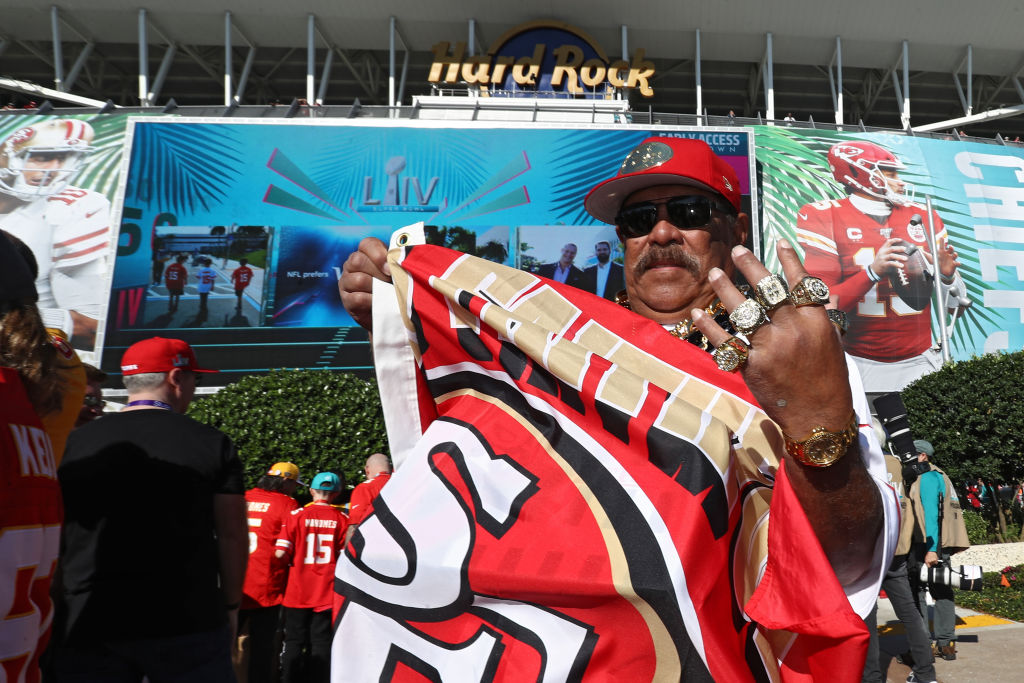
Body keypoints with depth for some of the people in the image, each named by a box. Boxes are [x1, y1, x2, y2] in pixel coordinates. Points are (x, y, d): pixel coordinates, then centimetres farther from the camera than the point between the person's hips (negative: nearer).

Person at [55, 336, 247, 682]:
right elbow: (232, 535, -3)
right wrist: (230, 605, 8)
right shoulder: (213, 444, -4)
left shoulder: (73, 443, 4)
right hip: (188, 624, -2)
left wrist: (64, 607, 19)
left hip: (88, 625, 3)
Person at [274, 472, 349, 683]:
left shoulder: (297, 515, -6)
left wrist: (295, 560, 9)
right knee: (321, 644, 8)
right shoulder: (342, 519, -4)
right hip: (327, 593, 0)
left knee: (294, 643, 11)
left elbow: (280, 553, -11)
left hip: (298, 592, 0)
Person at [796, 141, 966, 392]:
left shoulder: (924, 218, 10)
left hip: (918, 362, 4)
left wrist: (947, 276, -10)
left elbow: (955, 304, 12)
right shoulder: (823, 218, -4)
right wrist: (873, 272, -24)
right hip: (860, 363, -4)